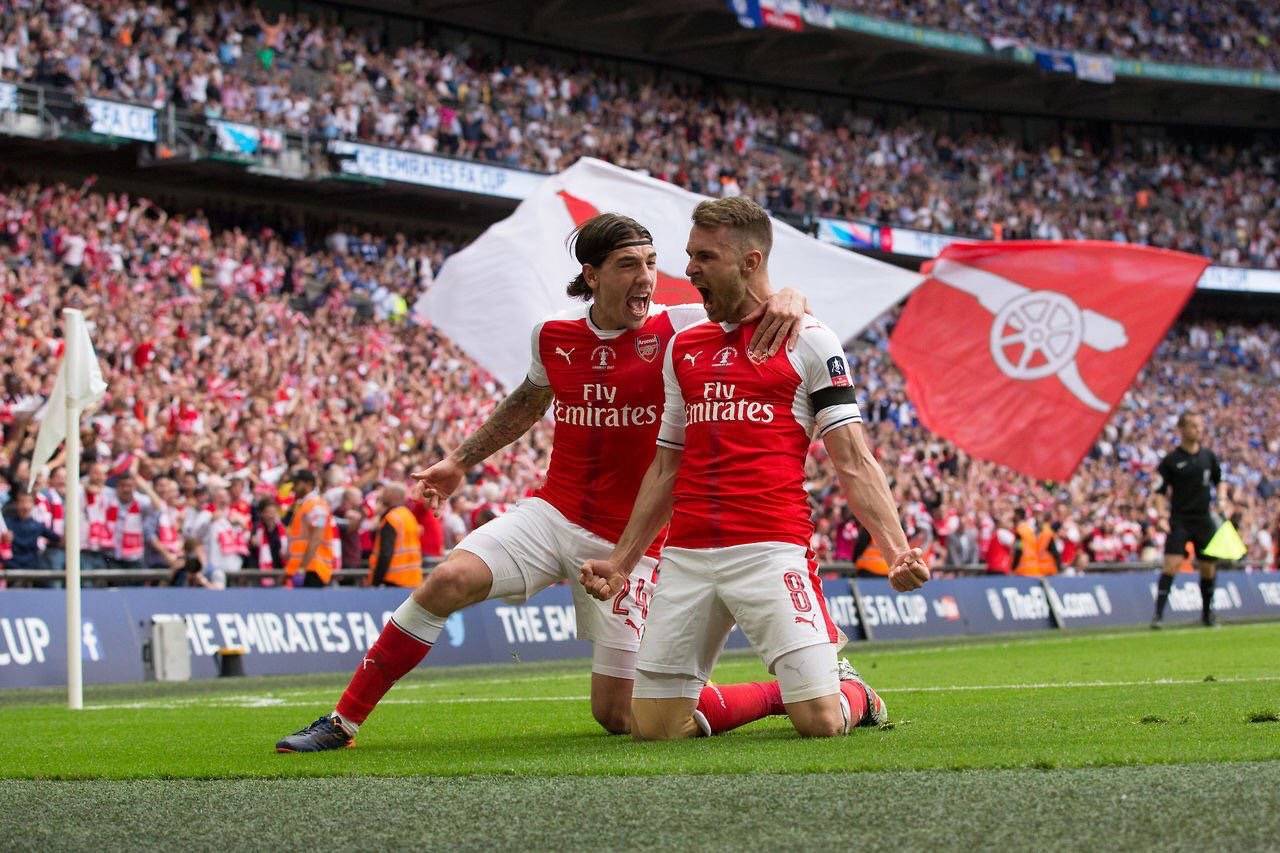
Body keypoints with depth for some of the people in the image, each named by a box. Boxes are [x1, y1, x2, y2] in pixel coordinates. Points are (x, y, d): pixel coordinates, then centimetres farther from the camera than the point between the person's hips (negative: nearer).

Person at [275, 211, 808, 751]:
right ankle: (342, 723, -11)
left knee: (618, 716, -4)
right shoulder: (553, 336, 2)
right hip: (553, 511, 3)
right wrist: (460, 461, 28)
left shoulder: (677, 329, -10)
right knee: (447, 581, -21)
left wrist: (788, 298, -36)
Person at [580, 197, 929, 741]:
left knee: (820, 721, -14)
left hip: (770, 551, -5)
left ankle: (852, 692, 22)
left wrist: (898, 551, -14)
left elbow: (852, 461, -1)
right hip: (685, 554, 5)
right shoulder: (683, 348, 18)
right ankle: (782, 694, 22)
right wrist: (621, 562, 20)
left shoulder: (808, 340, 3)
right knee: (654, 727, -2)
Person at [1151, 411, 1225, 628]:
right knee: (1171, 563, -16)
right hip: (1179, 519, -4)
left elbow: (1218, 480, 22)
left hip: (1204, 519, 4)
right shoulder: (1171, 460, -5)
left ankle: (1207, 611, 26)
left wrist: (1221, 499, 4)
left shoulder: (1208, 456, 7)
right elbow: (1160, 491, -3)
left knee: (1209, 566, 8)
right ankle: (1158, 614, -15)